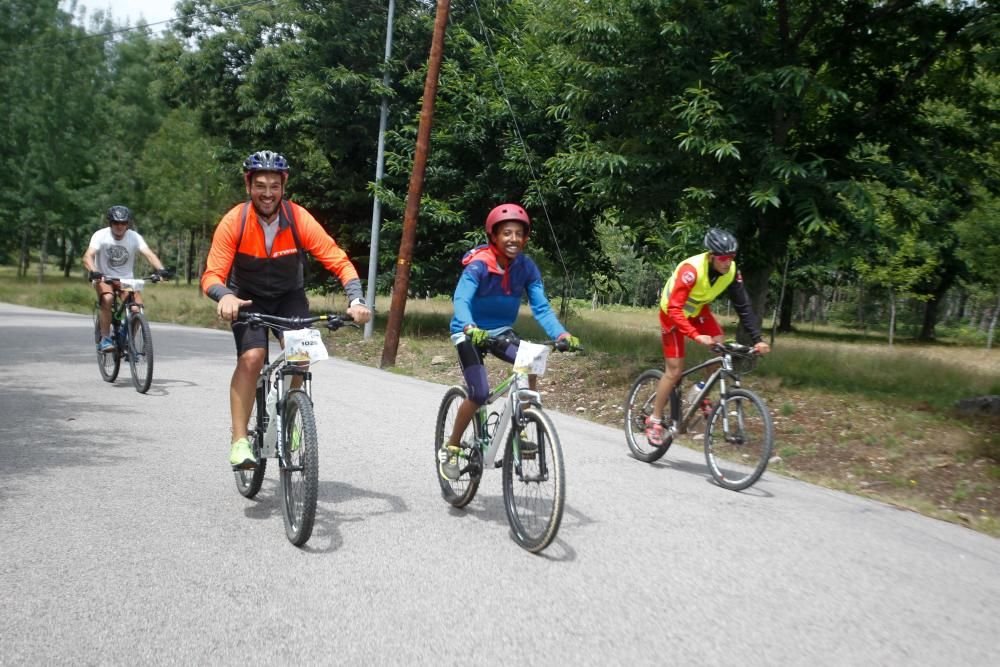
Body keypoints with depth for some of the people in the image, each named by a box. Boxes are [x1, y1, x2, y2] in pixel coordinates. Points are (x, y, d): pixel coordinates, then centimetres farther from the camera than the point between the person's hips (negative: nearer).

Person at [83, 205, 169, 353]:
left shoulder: (134, 237, -10)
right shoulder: (101, 235, -15)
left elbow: (149, 254, -23)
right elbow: (88, 256, -27)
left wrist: (160, 269, -42)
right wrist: (93, 271, -48)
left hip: (126, 279, 2)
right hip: (104, 278, -2)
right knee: (108, 299, -33)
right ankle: (104, 339, -20)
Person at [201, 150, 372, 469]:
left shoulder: (299, 219, -21)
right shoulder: (234, 221, -22)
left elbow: (339, 261, -21)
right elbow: (212, 275, -24)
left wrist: (356, 300, -36)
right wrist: (225, 296, -47)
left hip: (289, 296, 1)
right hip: (248, 297, -1)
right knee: (251, 358, -23)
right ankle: (239, 440, -14)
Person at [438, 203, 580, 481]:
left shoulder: (527, 267, -11)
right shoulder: (479, 264, -23)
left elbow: (541, 306, -17)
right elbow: (461, 299, -36)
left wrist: (561, 334, -35)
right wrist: (470, 328, -56)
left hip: (501, 331, 4)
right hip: (470, 332, -4)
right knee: (480, 393, -17)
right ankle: (450, 447, 6)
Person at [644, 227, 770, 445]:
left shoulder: (732, 272, -19)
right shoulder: (691, 269, -37)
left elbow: (743, 307, -14)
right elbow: (675, 310, -40)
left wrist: (757, 339, -23)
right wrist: (697, 336, -50)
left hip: (698, 310, 5)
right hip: (673, 313, -5)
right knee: (675, 370, -8)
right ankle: (654, 420, 5)